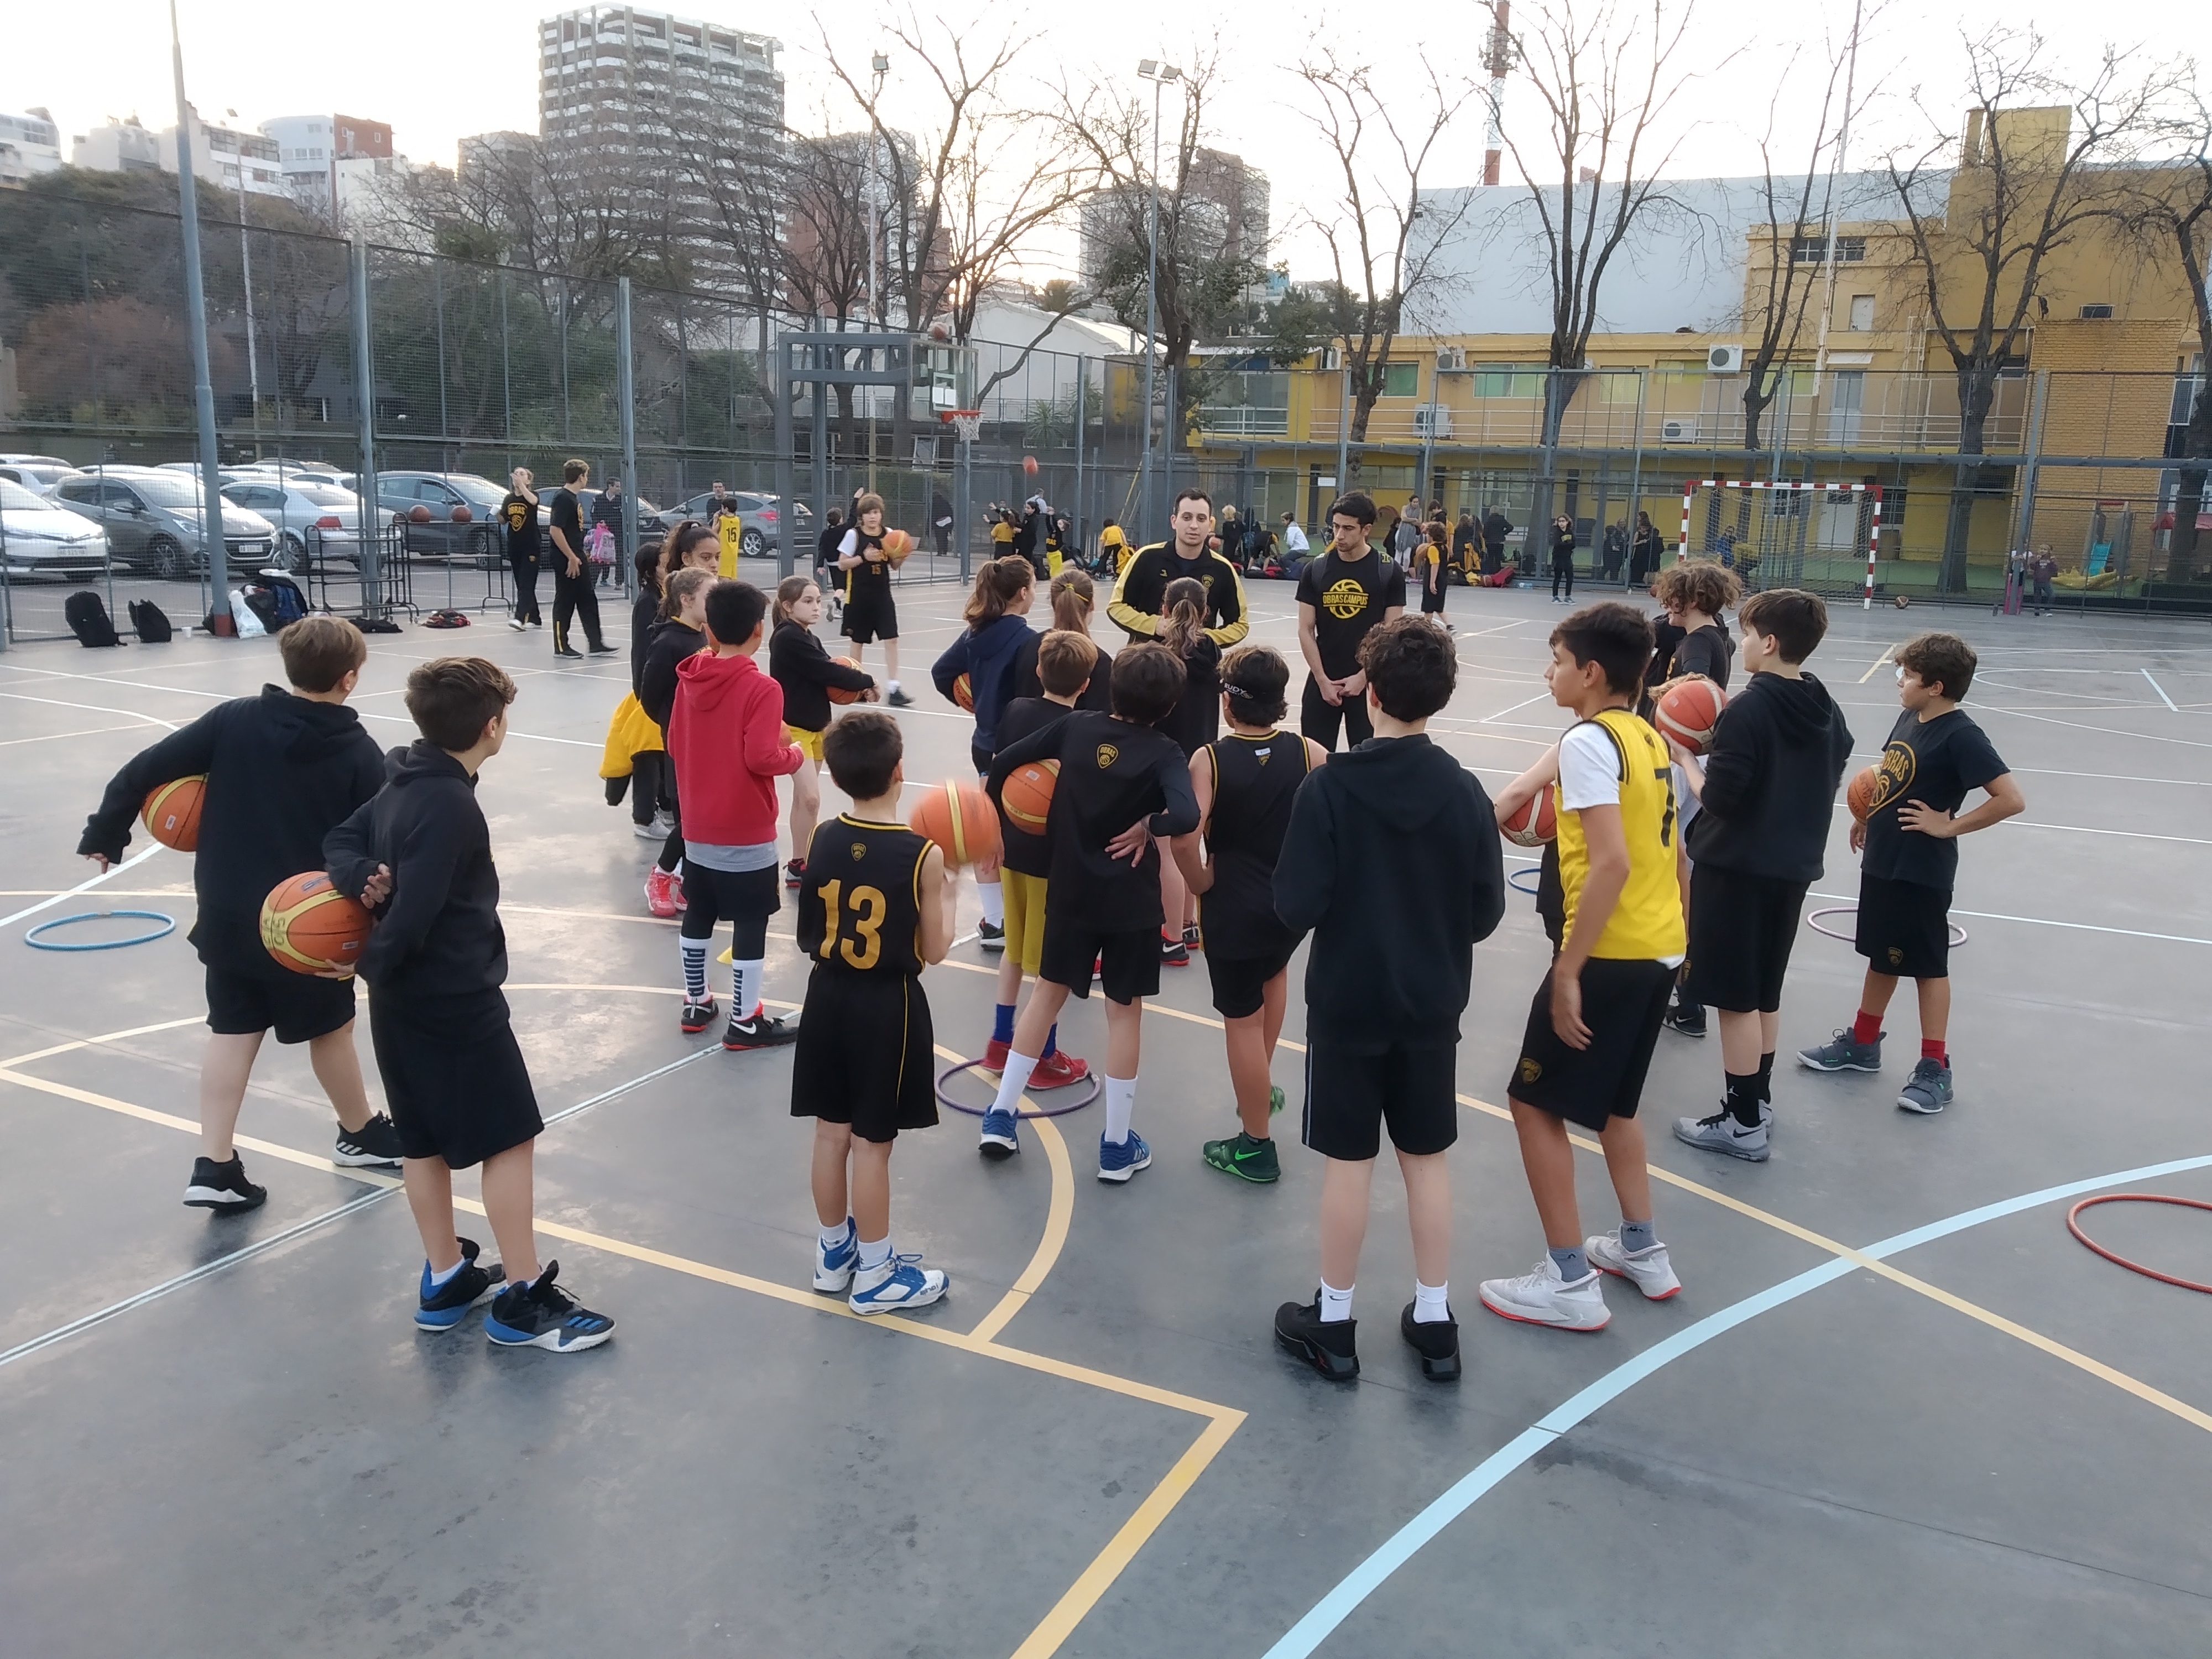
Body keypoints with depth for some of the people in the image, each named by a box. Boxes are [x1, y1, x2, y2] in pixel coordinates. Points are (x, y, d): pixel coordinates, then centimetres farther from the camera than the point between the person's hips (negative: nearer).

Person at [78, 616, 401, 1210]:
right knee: (331, 1029, 14)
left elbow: (144, 770, -4)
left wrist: (104, 835, 8)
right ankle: (360, 1134, 33)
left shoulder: (233, 720, -4)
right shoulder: (359, 753, -10)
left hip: (228, 915, 3)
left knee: (232, 1031, 12)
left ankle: (214, 1167, 10)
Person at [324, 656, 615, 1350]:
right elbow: (416, 913, -27)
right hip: (456, 999, -10)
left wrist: (365, 879, -10)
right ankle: (523, 1299, 8)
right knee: (510, 1139, 0)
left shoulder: (404, 783, 7)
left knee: (426, 1141, 17)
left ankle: (446, 1281, 30)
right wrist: (371, 963, -8)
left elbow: (341, 842, 12)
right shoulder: (451, 807, -24)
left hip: (405, 999, 10)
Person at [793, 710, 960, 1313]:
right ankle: (874, 1274, 20)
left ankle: (833, 1254, 33)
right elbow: (934, 951, -8)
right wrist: (948, 888, 5)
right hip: (888, 1006, -5)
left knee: (831, 1132, 16)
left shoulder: (822, 840, -5)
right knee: (872, 1142, 5)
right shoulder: (922, 855, -17)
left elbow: (809, 939, 5)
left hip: (829, 997, 5)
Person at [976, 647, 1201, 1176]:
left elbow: (1004, 761, -2)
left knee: (1050, 991, 20)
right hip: (1131, 900, -3)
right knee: (1125, 1010, 9)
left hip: (1070, 891, 3)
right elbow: (1186, 816, -32)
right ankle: (1118, 1145, 16)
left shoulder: (1075, 727, -4)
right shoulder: (1163, 754, -14)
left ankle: (1001, 1117, 22)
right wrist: (1147, 826, -12)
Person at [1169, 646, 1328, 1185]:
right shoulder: (1308, 753, -6)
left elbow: (1186, 839, -25)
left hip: (1232, 908, -4)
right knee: (1275, 972, 35)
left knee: (1242, 1021, 8)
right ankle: (1262, 1087, 44)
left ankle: (1255, 1147, 20)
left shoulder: (1210, 760, -15)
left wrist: (1201, 884, -7)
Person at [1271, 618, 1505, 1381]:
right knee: (1426, 1157, 14)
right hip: (1432, 1003, 3)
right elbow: (1486, 912, -3)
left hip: (1346, 1001, -3)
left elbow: (1297, 907, -17)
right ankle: (1435, 1320, 25)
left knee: (1349, 1161, 7)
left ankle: (1334, 1323, 21)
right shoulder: (1464, 790, -7)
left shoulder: (1328, 786, -16)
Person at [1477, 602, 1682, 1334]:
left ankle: (1569, 1282, 8)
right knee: (1611, 1101, 24)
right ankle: (1641, 1250, 32)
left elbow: (1611, 863, -24)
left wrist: (1568, 969, -21)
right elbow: (1661, 853, 15)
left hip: (1610, 953, -9)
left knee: (1534, 1103, 3)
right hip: (1661, 947, 9)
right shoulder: (1651, 740, 11)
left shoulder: (1588, 740, -15)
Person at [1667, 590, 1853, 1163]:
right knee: (1765, 994, 19)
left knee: (1737, 999, 1)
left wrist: (1685, 756, -4)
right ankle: (1758, 1099, 31)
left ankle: (1743, 1124, 7)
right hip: (1793, 867, 8)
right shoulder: (1827, 711, 6)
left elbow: (1718, 798, -19)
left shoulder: (1747, 711, -18)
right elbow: (1821, 781, 15)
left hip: (1736, 869, -8)